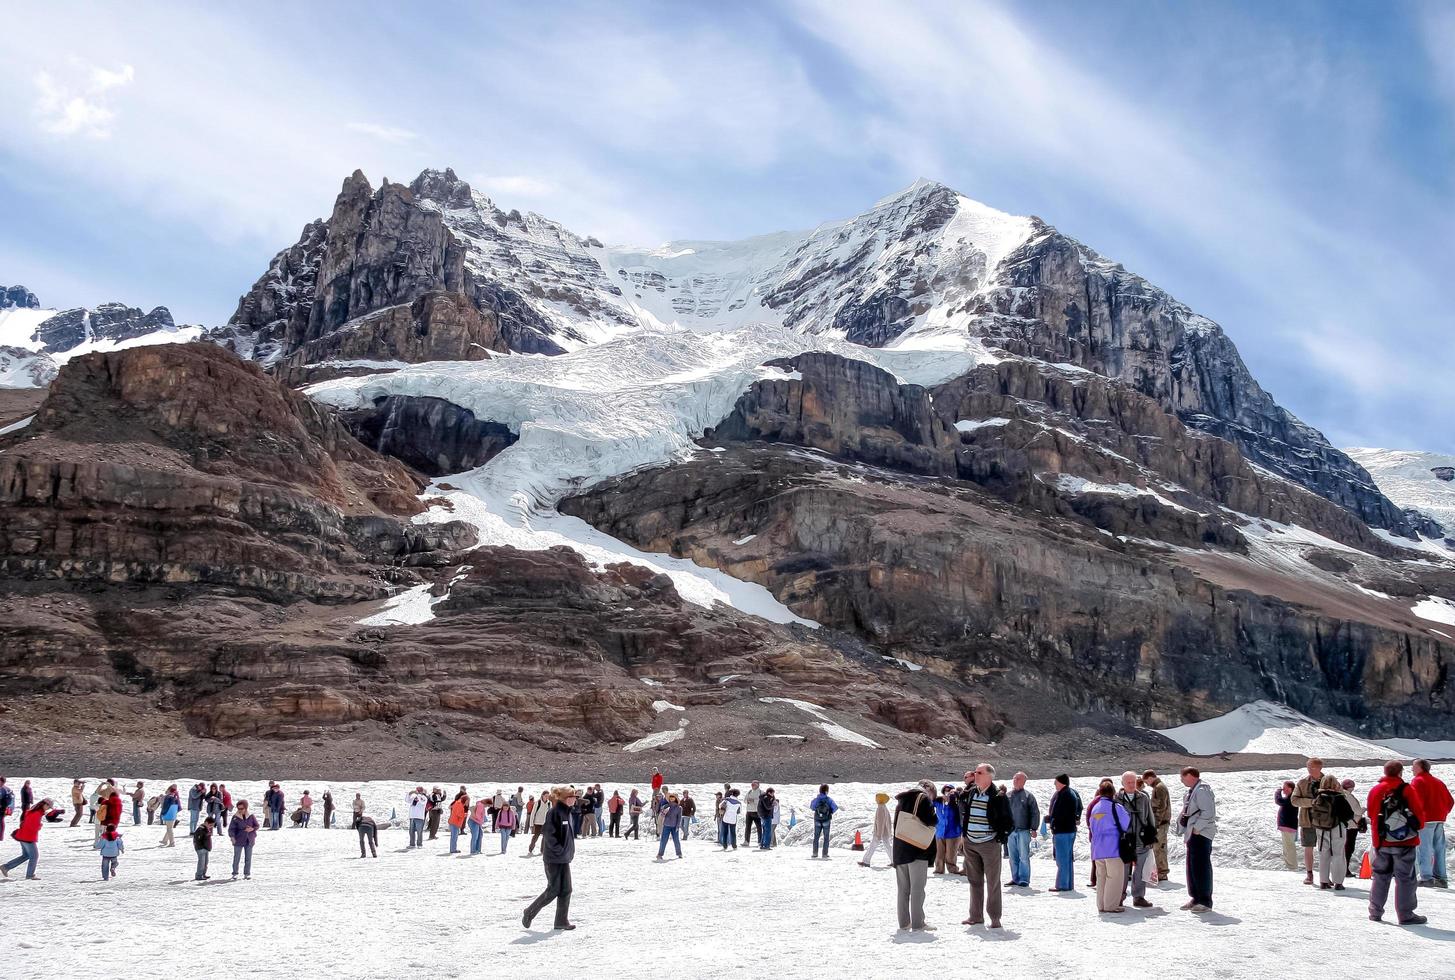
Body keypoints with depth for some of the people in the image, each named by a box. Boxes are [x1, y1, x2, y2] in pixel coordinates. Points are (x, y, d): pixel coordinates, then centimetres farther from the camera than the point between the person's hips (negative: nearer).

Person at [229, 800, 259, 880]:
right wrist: (232, 837, -26)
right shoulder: (235, 817, -9)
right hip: (238, 841, -2)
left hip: (249, 841, 2)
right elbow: (231, 828, -11)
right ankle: (234, 874, 16)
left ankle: (247, 873, 18)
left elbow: (257, 825, 8)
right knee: (236, 857, 3)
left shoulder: (251, 816, -2)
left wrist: (252, 829, -12)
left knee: (248, 858, 8)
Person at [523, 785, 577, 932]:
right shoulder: (554, 812, -17)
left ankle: (562, 920, 12)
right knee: (553, 890, -4)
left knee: (566, 890, 6)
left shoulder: (567, 813, 11)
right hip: (553, 859, -9)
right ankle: (529, 913, 11)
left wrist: (569, 850, 13)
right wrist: (559, 850, -20)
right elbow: (549, 835, -22)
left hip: (564, 859, 9)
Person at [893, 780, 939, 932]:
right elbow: (932, 820, -12)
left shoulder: (901, 799, 19)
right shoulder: (923, 798, -5)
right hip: (917, 850, -7)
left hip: (899, 849, 7)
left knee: (902, 888, 10)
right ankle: (917, 924, -5)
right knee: (917, 888, -4)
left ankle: (904, 922, 12)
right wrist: (935, 816, 9)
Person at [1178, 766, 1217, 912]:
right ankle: (1195, 898, 20)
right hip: (1193, 834, 10)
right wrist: (1187, 833, 17)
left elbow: (1208, 812, -23)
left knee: (1201, 867, -7)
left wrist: (1196, 828, -21)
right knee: (1192, 867, 13)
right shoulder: (1193, 791, 17)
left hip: (1201, 834, -10)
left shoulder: (1202, 790, -15)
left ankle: (1205, 901, -2)